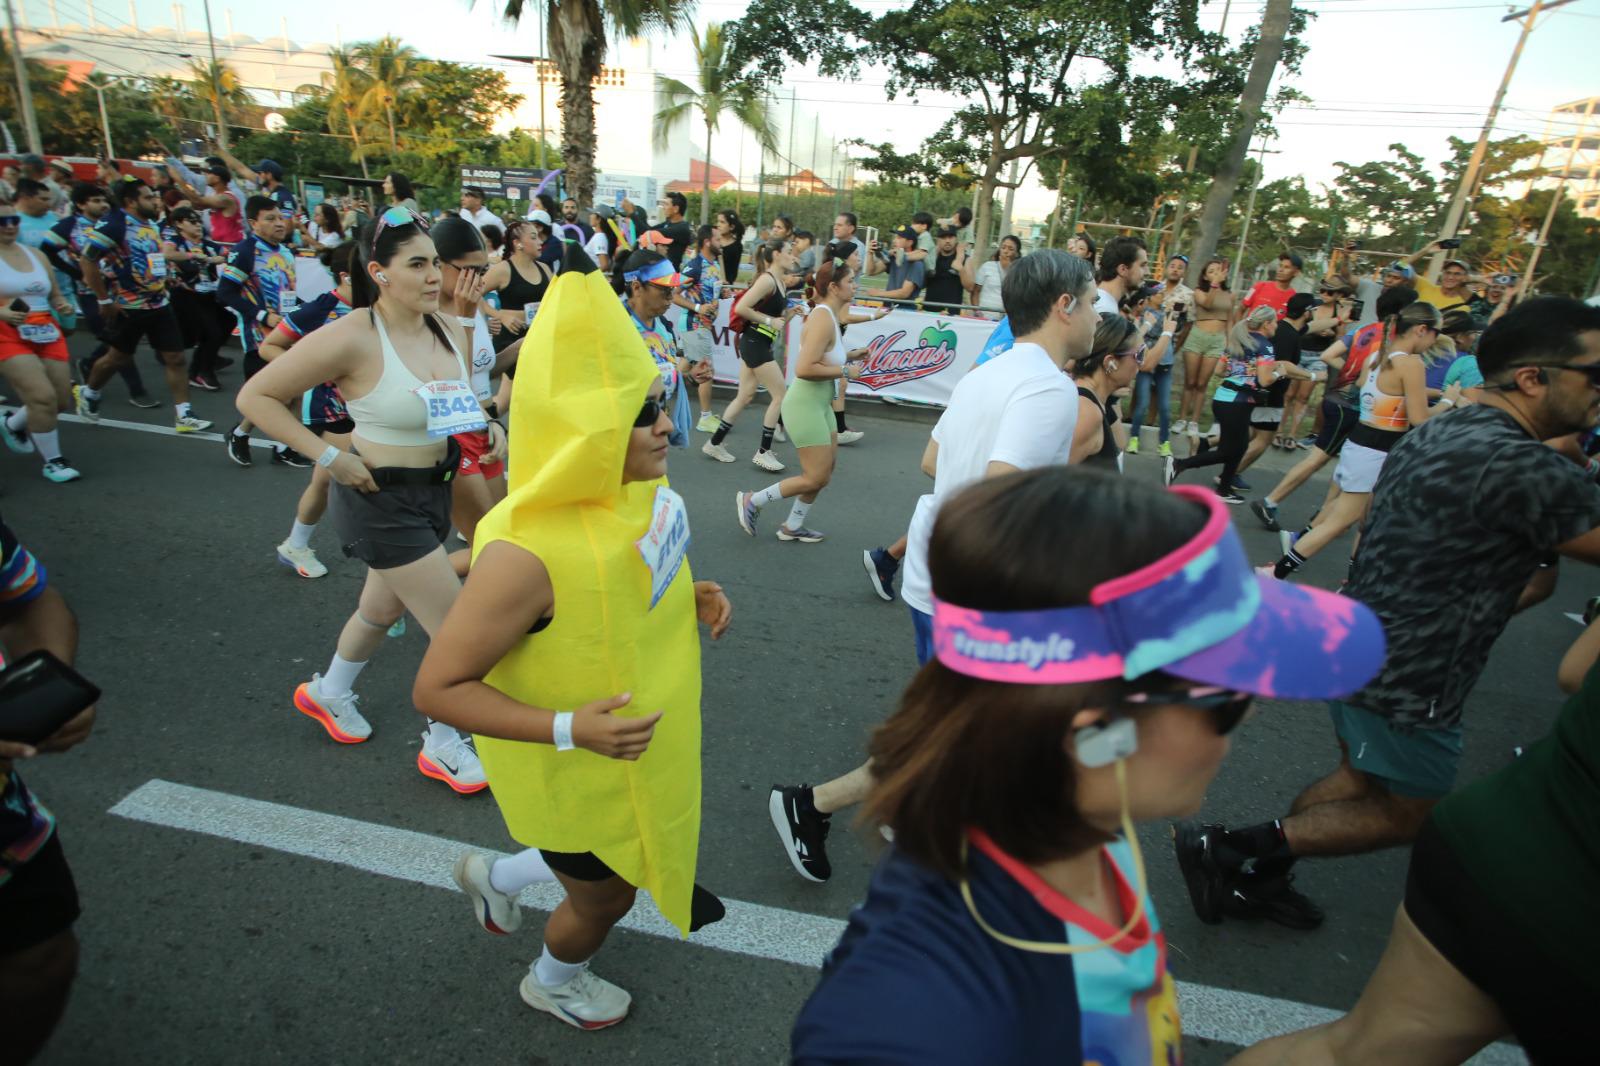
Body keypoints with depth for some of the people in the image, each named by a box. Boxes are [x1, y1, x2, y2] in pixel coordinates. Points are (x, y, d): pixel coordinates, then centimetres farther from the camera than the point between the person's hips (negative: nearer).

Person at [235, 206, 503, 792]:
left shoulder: (449, 330, 0)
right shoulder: (353, 337, -21)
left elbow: (460, 404, 17)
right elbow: (255, 397, -14)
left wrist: (489, 428, -4)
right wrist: (330, 456, -20)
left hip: (433, 491, 8)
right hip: (381, 500, -7)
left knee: (383, 608, 27)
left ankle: (328, 693, 55)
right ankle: (442, 746, 19)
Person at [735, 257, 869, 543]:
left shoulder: (830, 315, 9)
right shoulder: (823, 319, -21)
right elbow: (804, 368, -30)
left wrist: (849, 356, 8)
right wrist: (844, 371, -20)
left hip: (820, 404, 10)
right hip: (805, 405, -10)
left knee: (824, 473, 16)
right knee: (815, 478, -4)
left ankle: (793, 526, 29)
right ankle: (751, 501, 9)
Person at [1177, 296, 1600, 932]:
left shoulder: (1434, 433, 6)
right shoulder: (1521, 466, -25)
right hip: (1408, 682, -9)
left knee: (1361, 779, 25)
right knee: (1405, 815, 12)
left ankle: (1259, 880, 34)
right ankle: (1227, 847, 11)